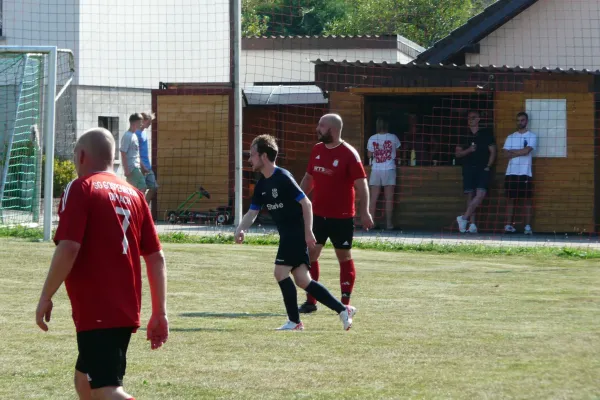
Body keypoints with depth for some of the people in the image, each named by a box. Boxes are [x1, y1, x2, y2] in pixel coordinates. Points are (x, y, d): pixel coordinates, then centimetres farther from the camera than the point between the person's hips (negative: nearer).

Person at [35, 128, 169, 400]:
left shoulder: (80, 189, -6)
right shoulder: (133, 194, 14)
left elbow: (68, 248, -17)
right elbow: (156, 257, 11)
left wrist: (46, 297, -9)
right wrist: (160, 313, 13)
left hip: (95, 313, -8)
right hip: (127, 312, 8)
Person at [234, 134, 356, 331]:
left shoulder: (282, 178, -16)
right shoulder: (261, 185, 10)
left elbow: (306, 203, -17)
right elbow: (252, 212, 12)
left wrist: (308, 232, -19)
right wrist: (241, 229, -7)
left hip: (298, 232, -9)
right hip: (287, 234, 9)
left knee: (281, 272, -12)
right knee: (302, 280, 3)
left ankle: (294, 321, -2)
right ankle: (343, 310, 7)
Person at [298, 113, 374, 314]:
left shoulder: (349, 154, -12)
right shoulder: (317, 150, 7)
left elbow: (361, 184, -14)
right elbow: (308, 178, 19)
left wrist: (365, 212, -21)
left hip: (342, 217, -6)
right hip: (318, 215, 6)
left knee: (344, 257, 5)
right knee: (309, 254, 1)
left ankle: (345, 303, 11)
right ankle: (310, 301, 9)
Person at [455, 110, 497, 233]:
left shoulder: (486, 133, 7)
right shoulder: (464, 135, 13)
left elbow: (492, 151, 7)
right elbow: (457, 153, 11)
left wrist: (488, 166, -4)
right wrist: (468, 150, -7)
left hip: (483, 169, -2)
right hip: (468, 168, 2)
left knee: (481, 193, -19)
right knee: (470, 195, -4)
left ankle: (464, 218, -18)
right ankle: (472, 224, -4)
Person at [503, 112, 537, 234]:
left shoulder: (532, 136, 4)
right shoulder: (510, 137, 13)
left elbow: (527, 150, -11)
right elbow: (506, 154, 1)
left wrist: (513, 152, -1)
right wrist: (520, 153, -9)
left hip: (525, 173, -3)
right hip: (511, 172, 3)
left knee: (527, 199, -2)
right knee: (510, 199, 4)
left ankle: (527, 226, -1)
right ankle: (508, 225, 6)